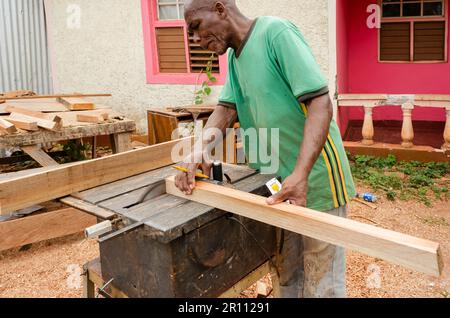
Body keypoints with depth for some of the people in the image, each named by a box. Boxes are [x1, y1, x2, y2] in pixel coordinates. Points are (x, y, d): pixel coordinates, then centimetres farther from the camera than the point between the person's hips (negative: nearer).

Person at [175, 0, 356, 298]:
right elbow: (226, 108, 1)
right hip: (278, 181, 8)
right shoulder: (235, 56, 10)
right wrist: (201, 150, -19)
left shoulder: (276, 32, -16)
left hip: (314, 179, -8)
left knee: (321, 281, 6)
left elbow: (321, 103, -23)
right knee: (287, 273, 21)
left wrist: (300, 175, -33)